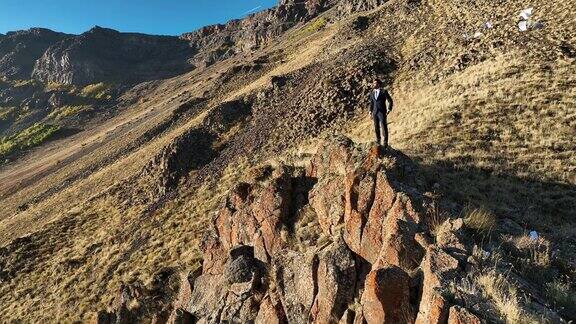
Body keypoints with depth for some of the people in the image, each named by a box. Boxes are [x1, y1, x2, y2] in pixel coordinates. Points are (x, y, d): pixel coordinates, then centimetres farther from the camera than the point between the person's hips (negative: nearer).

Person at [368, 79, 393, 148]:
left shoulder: (384, 91, -5)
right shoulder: (372, 93, 11)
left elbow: (390, 101, -3)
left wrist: (389, 109, -10)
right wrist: (370, 111, 9)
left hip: (382, 112, -5)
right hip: (375, 112, 5)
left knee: (383, 127, -6)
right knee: (376, 127, 9)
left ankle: (384, 143, -3)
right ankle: (378, 141, 20)